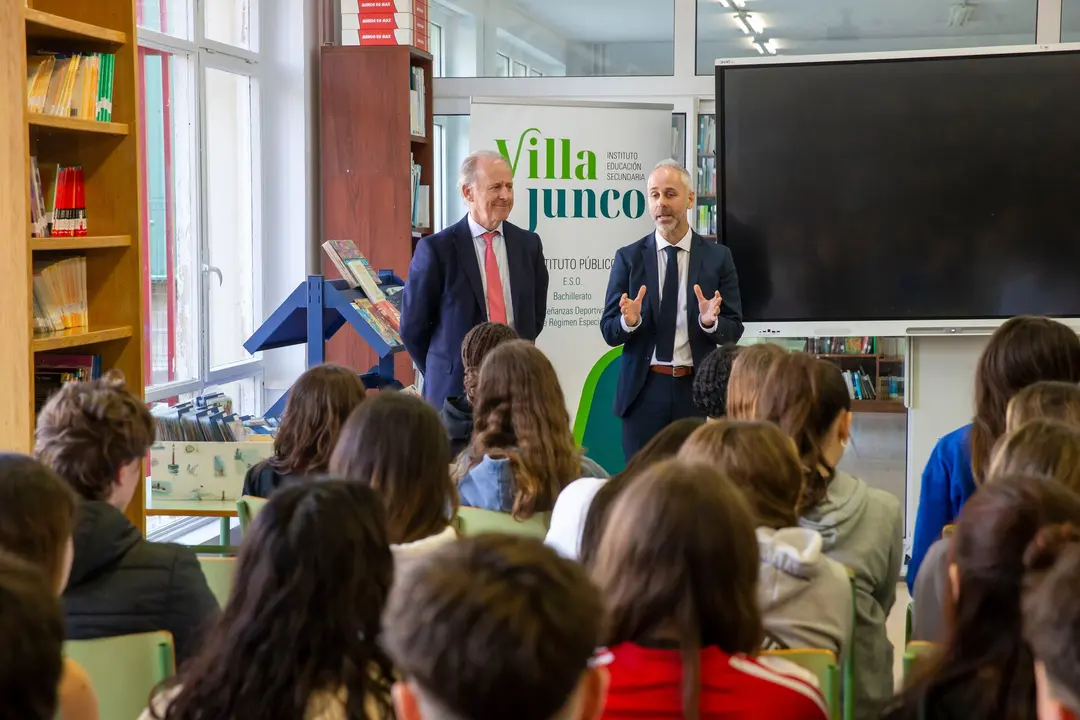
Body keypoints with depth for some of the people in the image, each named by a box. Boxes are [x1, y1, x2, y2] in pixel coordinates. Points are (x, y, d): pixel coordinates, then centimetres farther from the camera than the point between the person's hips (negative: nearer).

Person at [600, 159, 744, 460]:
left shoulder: (718, 257, 4)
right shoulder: (628, 257, 4)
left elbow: (734, 330, 3)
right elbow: (609, 332, 3)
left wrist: (710, 322, -18)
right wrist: (629, 321, -18)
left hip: (697, 389, 0)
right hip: (643, 390, 0)